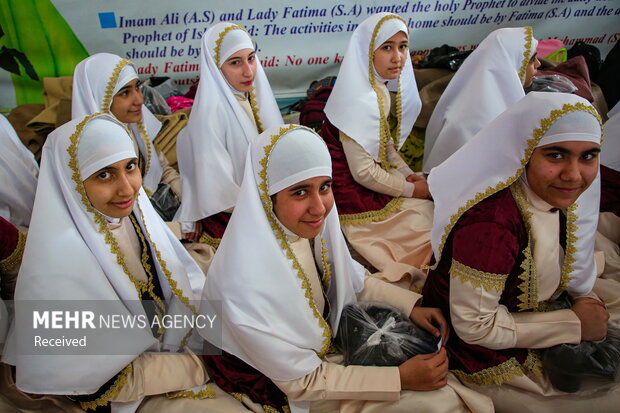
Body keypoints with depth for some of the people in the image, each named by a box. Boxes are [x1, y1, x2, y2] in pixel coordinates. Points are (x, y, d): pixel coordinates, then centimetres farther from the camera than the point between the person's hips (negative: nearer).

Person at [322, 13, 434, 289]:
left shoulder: (382, 89, 2)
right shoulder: (360, 100, -28)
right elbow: (364, 172, -25)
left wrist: (408, 173, -1)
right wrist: (412, 189, -12)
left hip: (366, 181, 9)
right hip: (354, 196, -9)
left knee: (431, 206, 9)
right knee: (431, 216, 1)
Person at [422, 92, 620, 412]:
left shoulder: (556, 198, -9)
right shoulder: (490, 224, -36)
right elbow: (474, 326, -28)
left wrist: (588, 297, -8)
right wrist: (575, 324, -21)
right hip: (485, 357, -7)